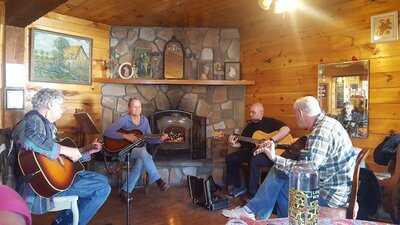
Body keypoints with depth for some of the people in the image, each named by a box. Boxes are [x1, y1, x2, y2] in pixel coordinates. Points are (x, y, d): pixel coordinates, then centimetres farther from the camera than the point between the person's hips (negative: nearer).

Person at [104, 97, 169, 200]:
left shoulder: (144, 120, 6)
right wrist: (125, 136, -26)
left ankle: (125, 190, -20)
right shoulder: (124, 119, -9)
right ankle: (158, 181, -28)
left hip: (140, 149, 4)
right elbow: (107, 132, -19)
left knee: (142, 160, -31)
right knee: (143, 153, -35)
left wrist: (160, 139, -13)